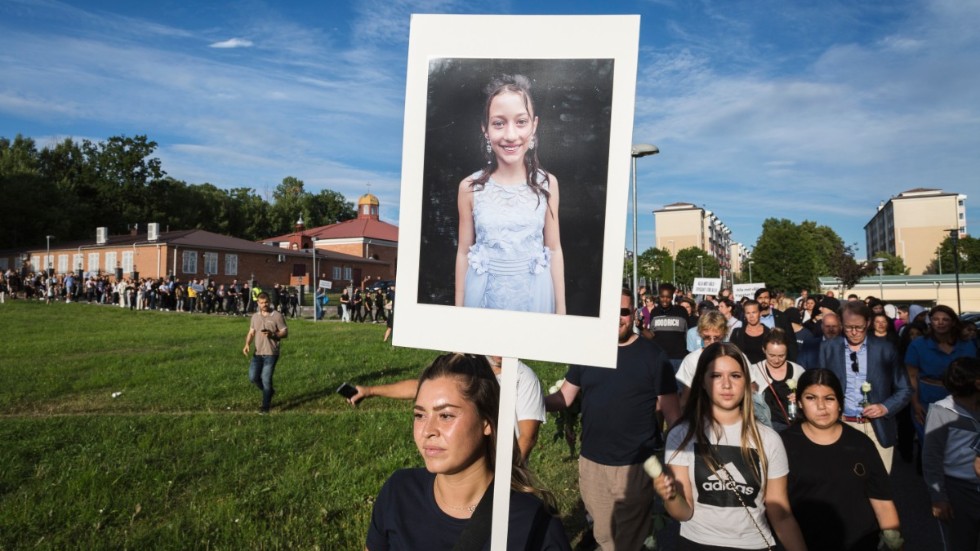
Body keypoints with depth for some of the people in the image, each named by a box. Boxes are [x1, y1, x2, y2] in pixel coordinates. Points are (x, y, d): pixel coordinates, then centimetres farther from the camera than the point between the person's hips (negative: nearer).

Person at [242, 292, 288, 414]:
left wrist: (272, 334, -24)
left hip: (271, 354, -5)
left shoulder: (277, 316, -6)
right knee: (253, 377, -1)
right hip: (258, 353, 5)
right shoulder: (255, 316, 9)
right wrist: (247, 344, -3)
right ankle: (269, 390, 27)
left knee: (266, 380, -3)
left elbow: (285, 333, -6)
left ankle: (265, 407, 10)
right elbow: (251, 332, 14)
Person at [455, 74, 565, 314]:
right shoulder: (470, 187, -8)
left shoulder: (547, 183, -6)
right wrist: (459, 310, 3)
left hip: (533, 296, 1)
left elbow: (554, 250, 0)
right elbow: (464, 252, -1)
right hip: (484, 295, 0)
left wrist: (561, 310, 1)